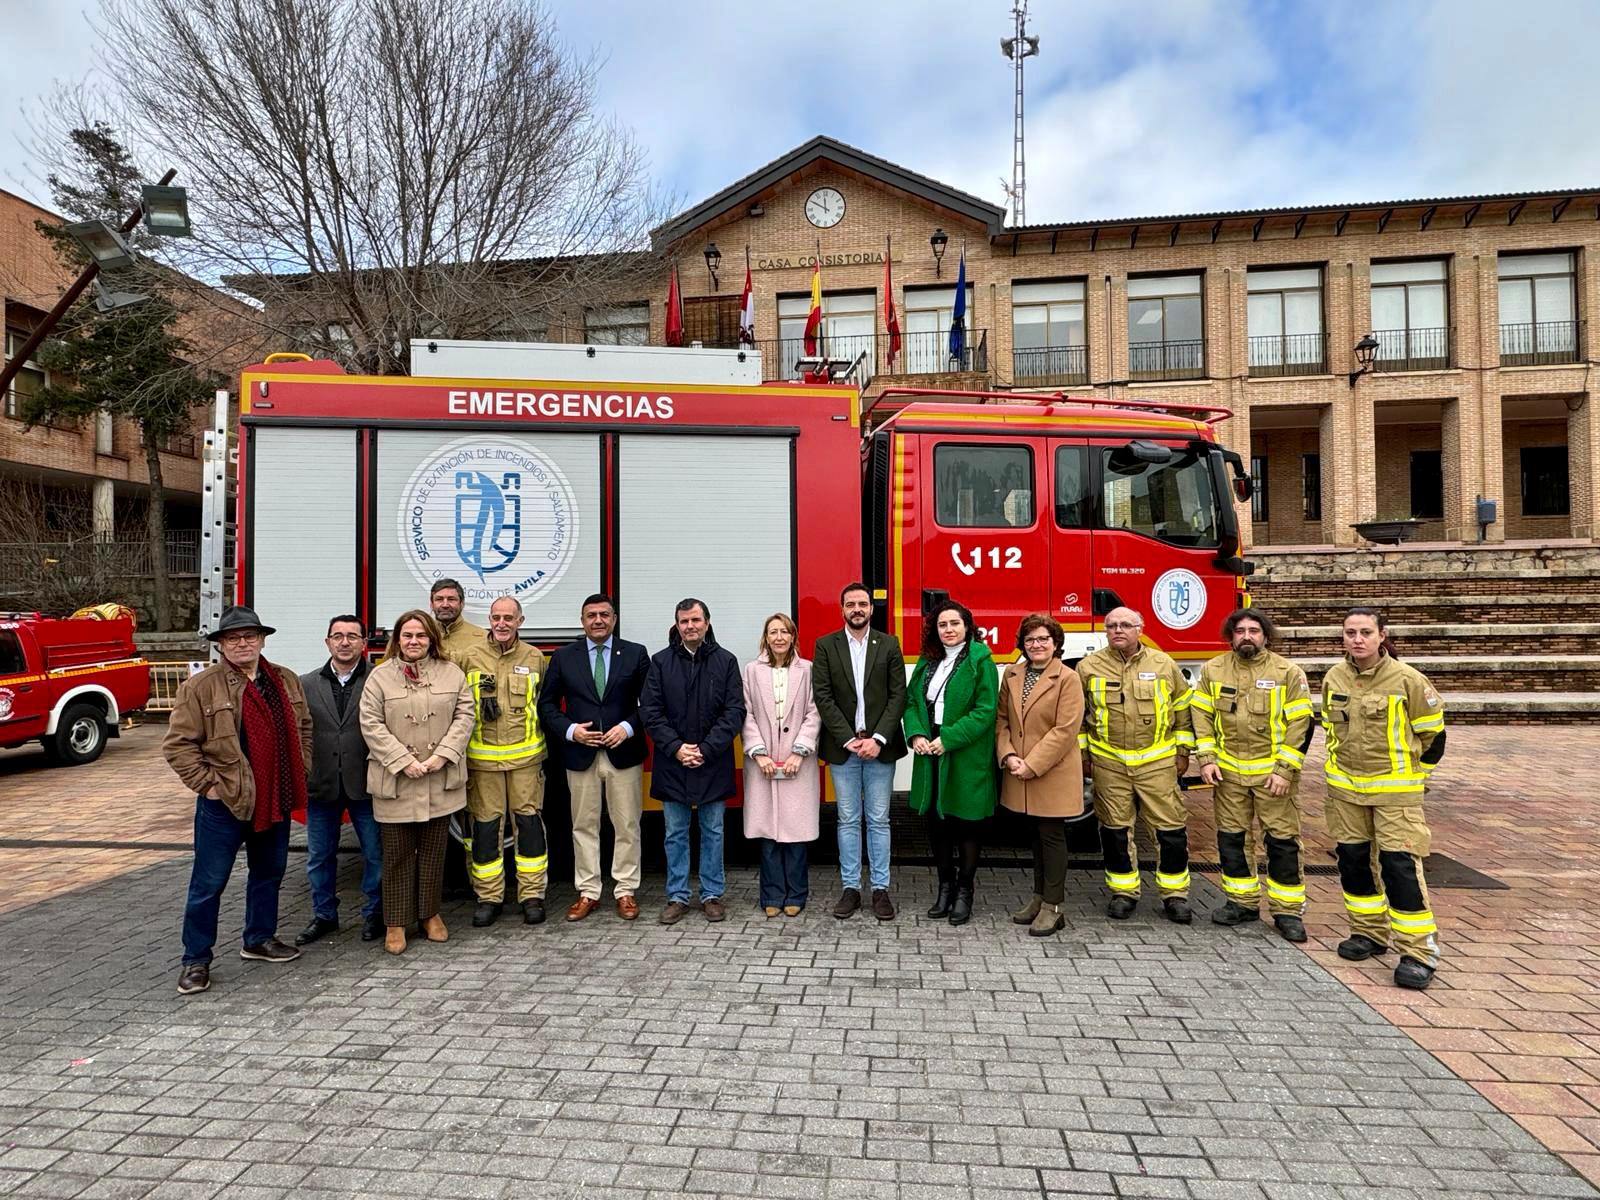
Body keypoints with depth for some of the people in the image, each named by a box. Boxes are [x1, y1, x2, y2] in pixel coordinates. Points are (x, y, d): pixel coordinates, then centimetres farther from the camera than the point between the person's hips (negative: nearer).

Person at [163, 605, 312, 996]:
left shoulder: (286, 681, 7)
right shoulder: (200, 687, -9)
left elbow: (304, 728, 18)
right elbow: (177, 744, -9)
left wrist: (300, 771, 10)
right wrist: (207, 784, -13)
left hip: (276, 800, 6)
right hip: (224, 802, -5)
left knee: (268, 873, 18)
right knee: (209, 884, 3)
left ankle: (260, 940, 35)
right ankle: (195, 961, 16)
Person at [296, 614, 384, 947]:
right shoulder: (306, 684, 6)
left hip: (365, 784, -3)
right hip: (321, 785, 3)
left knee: (376, 853, 7)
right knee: (319, 856, 14)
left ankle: (374, 913, 24)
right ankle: (324, 915, 31)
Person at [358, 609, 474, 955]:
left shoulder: (452, 673, 5)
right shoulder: (380, 676, 0)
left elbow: (464, 716, 2)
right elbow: (371, 725, -4)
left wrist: (441, 756, -9)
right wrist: (403, 761, -12)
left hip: (441, 780, 2)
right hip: (395, 780, -2)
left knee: (434, 850, 12)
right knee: (397, 854, 6)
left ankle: (430, 912, 26)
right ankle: (395, 922, 17)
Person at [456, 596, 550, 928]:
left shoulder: (534, 658, 4)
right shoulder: (468, 657, 0)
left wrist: (544, 750, 12)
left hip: (525, 755, 1)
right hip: (482, 757, 0)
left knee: (529, 821, 4)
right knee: (484, 825, 6)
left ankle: (532, 895, 15)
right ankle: (489, 897, 19)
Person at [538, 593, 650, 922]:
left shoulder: (635, 654, 2)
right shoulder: (563, 657, 5)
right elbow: (547, 703, 6)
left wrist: (628, 728, -13)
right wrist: (570, 730, -9)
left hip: (624, 752, -1)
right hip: (580, 754, 1)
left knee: (627, 826, 6)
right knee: (584, 826, 9)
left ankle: (626, 891, 17)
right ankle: (587, 892, 20)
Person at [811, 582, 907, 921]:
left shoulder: (889, 644, 3)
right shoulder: (826, 645, 2)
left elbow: (898, 695, -2)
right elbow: (823, 696, -3)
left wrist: (878, 739, -12)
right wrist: (848, 739, -11)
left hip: (880, 746, 0)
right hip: (843, 747, 0)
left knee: (878, 820, 6)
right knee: (848, 821, 8)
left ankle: (880, 888, 16)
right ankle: (850, 887, 17)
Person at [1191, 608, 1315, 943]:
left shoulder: (1288, 673, -5)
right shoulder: (1213, 670, 3)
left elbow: (1301, 724, -7)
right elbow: (1201, 715, 6)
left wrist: (1284, 771, -12)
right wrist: (1206, 759, -3)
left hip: (1273, 773, -3)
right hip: (1229, 771, 3)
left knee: (1283, 840, 1)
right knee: (1231, 838, 9)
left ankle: (1287, 910, 13)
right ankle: (1242, 902, 23)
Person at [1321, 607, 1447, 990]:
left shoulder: (1407, 680, -13)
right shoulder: (1333, 678, 0)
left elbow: (1432, 732, -1)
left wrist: (1415, 776, 6)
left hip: (1395, 789, -5)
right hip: (1345, 788, 5)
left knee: (1400, 865, -7)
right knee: (1352, 861, 11)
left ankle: (1418, 952, 2)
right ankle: (1369, 933, 27)